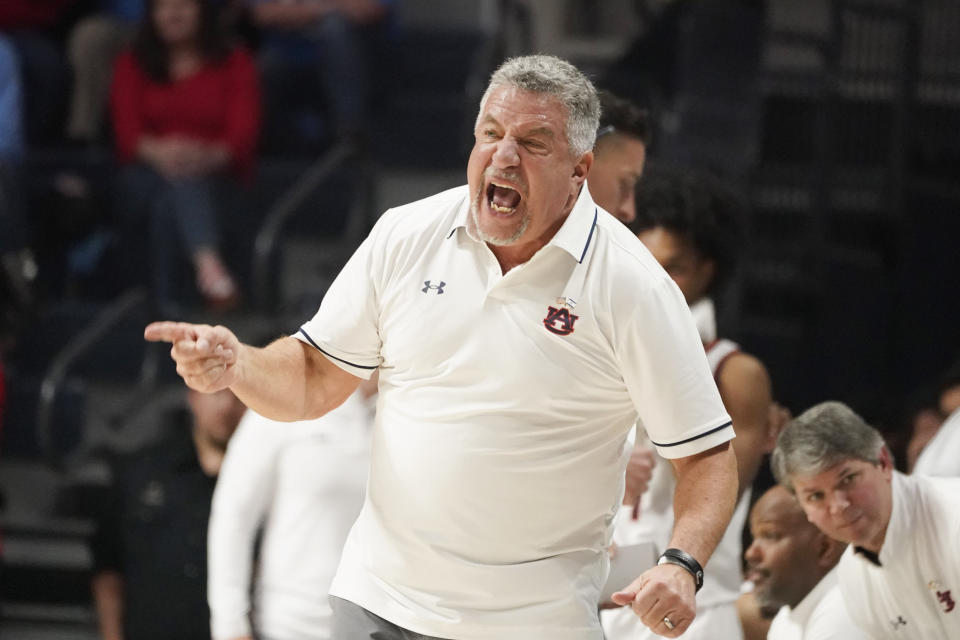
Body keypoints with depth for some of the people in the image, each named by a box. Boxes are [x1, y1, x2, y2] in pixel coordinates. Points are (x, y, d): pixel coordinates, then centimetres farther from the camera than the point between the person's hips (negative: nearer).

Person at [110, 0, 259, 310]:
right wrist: (157, 151, -27)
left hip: (213, 176, 0)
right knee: (175, 181, -37)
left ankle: (168, 304, -56)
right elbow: (127, 131, -2)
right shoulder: (132, 65, 16)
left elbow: (244, 132, -5)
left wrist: (209, 156, -29)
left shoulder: (235, 64, 12)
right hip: (147, 177, 1)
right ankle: (210, 264, -63)